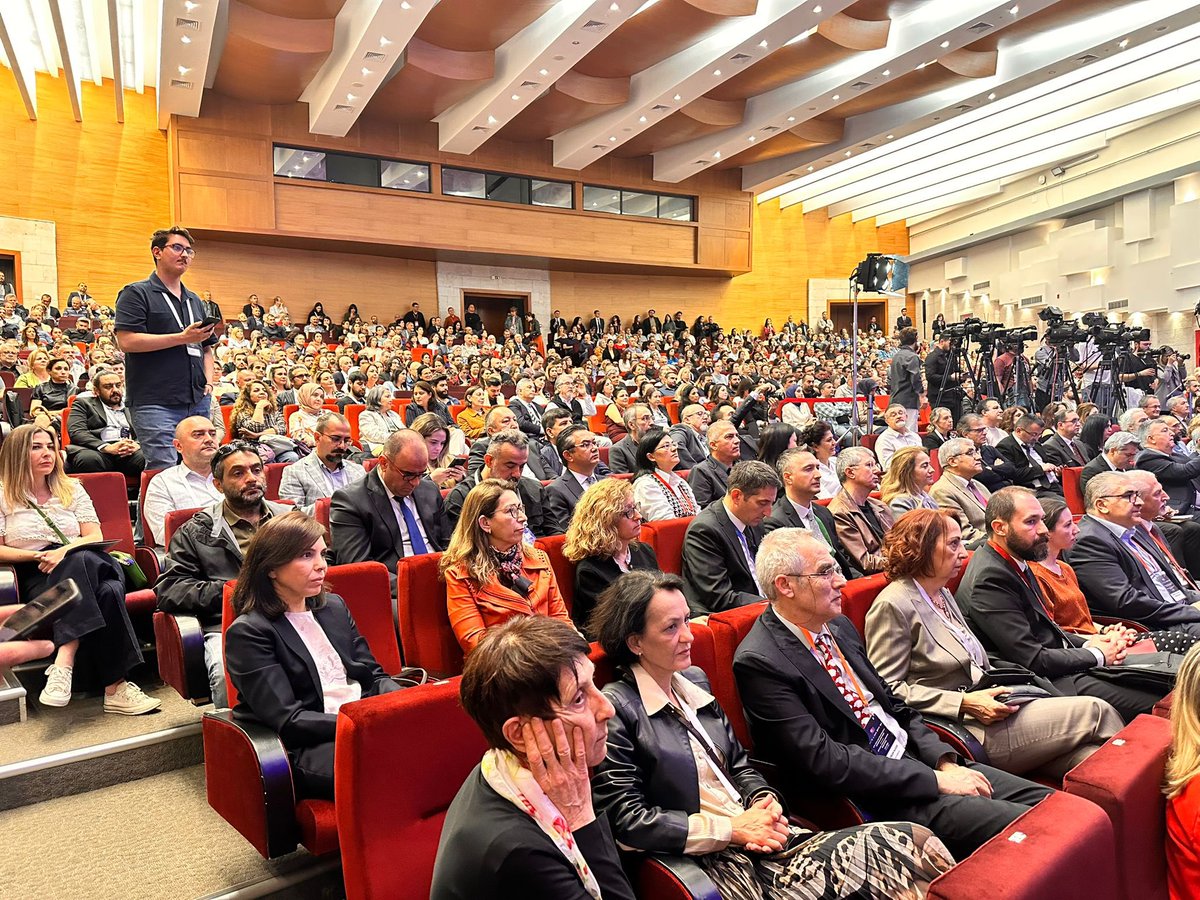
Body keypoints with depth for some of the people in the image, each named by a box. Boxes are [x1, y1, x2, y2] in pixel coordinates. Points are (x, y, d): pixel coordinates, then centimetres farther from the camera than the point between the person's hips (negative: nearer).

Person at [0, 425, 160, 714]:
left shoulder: (72, 488, 17)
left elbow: (95, 537, 8)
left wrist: (64, 552, -11)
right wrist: (38, 555, -11)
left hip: (85, 565, 3)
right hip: (37, 578, -3)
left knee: (109, 591, -38)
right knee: (107, 592, -38)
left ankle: (64, 664, -43)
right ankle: (115, 686, -41)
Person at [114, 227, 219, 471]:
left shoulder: (195, 301, 22)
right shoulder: (136, 293, 1)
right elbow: (126, 341, -13)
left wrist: (209, 381, 9)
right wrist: (183, 337, -13)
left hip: (198, 402, 7)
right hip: (155, 403, -7)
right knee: (165, 471, -12)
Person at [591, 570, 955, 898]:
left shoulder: (695, 680, 13)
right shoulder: (616, 709, -11)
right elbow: (627, 820, -13)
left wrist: (765, 803, -2)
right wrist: (731, 829, -14)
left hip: (760, 837, 8)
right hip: (713, 859, -7)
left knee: (912, 841, -15)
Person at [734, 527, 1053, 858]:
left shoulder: (839, 626, 8)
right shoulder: (759, 662, -19)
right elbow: (825, 762, -21)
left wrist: (945, 761, -1)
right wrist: (936, 779, -18)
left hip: (913, 756, 8)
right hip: (872, 799, -8)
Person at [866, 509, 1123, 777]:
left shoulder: (943, 594, 19)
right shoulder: (892, 606, -12)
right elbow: (888, 688, -16)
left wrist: (1001, 686, 2)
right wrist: (965, 703, -20)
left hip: (986, 711, 9)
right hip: (961, 730, -9)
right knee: (1095, 711, -10)